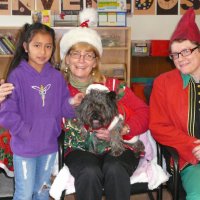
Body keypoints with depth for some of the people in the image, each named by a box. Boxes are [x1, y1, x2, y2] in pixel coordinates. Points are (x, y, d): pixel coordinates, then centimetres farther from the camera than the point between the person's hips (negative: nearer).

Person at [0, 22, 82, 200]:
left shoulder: (56, 77, -1)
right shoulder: (17, 76, -14)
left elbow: (63, 109, 1)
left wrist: (72, 103, -19)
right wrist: (26, 131, -19)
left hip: (49, 145, 4)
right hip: (24, 146, -4)